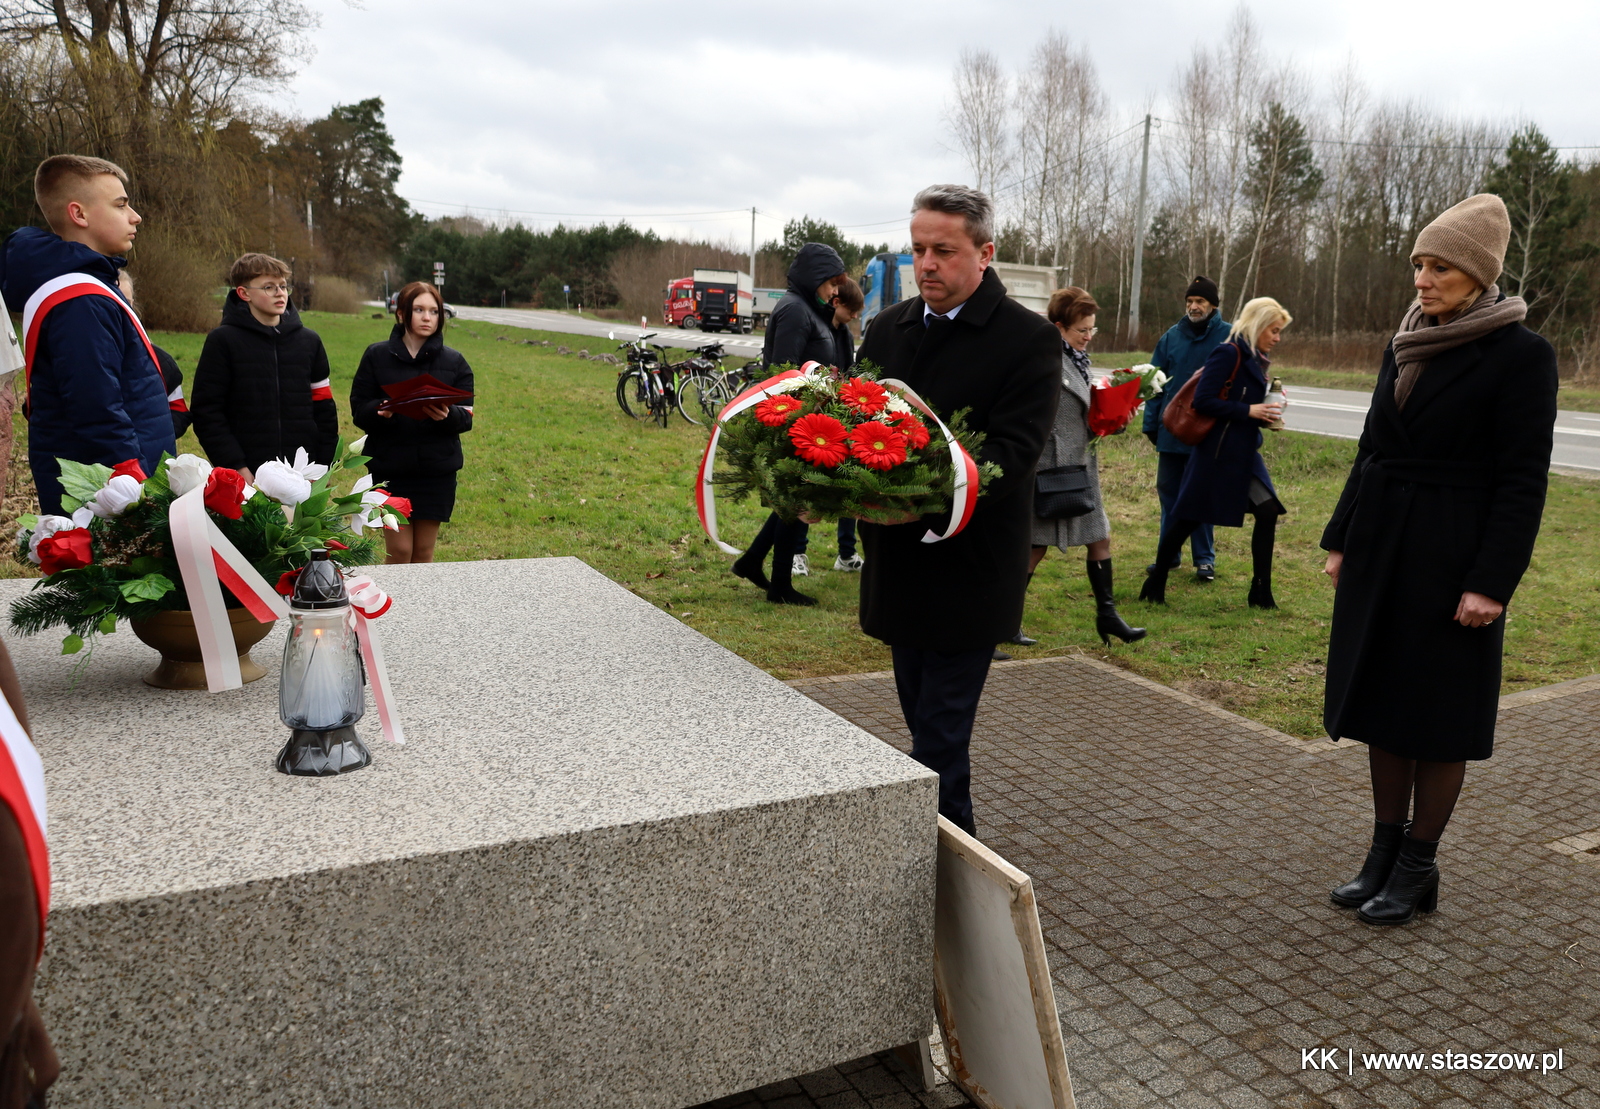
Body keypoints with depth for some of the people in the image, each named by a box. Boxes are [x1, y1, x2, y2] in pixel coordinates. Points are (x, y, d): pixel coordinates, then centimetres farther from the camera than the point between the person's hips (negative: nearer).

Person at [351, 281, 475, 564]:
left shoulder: (454, 362, 6)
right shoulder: (377, 356, 3)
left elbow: (466, 418, 0)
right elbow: (358, 410, -1)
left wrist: (447, 415, -22)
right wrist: (381, 410, -23)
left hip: (437, 469, 1)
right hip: (390, 468, -1)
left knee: (423, 553, 6)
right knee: (400, 551, -4)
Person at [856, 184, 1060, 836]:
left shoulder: (1028, 340, -8)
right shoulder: (888, 329, 11)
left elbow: (1013, 448, -17)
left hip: (967, 568, -6)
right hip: (898, 558, 6)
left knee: (940, 734, -3)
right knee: (926, 724, 17)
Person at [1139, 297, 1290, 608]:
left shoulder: (1256, 360, 13)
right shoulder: (1229, 353, -13)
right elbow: (1203, 400, -20)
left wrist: (1264, 416, 3)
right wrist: (1248, 411, -19)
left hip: (1244, 453, 9)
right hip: (1218, 452, -8)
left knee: (1268, 512, -1)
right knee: (1189, 519, 0)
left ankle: (1261, 592, 8)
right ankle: (1154, 585, 15)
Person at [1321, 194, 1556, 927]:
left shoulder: (1520, 355, -9)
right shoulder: (1406, 345, 9)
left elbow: (1523, 478, -12)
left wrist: (1492, 582, -17)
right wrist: (1340, 538, 11)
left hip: (1452, 559, -6)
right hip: (1381, 549, 6)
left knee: (1437, 710, 4)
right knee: (1381, 700, 11)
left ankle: (1418, 867, 18)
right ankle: (1385, 850, 23)